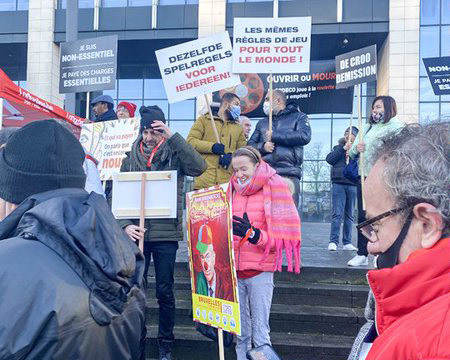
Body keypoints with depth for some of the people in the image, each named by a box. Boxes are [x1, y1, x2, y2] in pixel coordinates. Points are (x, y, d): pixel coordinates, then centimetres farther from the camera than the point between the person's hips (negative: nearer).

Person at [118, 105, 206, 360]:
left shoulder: (174, 156, -1)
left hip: (166, 234, -2)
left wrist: (173, 136, -21)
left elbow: (199, 167, -21)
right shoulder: (131, 159, 7)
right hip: (137, 233, 2)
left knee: (165, 291, 7)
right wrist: (126, 225, -10)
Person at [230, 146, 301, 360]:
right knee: (240, 331, 12)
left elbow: (283, 237, -9)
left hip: (260, 271, -4)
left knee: (260, 331, 0)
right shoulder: (233, 191, 11)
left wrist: (253, 234, -20)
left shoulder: (272, 191, -4)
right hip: (234, 270, 5)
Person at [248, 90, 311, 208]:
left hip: (289, 175, -3)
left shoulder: (299, 117, 15)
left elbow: (304, 136, -6)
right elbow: (250, 145, 18)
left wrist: (274, 136, -2)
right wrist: (262, 146, -5)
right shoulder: (262, 123, 27)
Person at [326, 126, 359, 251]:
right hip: (338, 183, -2)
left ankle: (347, 242, 12)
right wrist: (343, 148, -7)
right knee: (337, 214, -8)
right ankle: (333, 241, -6)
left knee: (349, 215, 6)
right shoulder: (338, 147, 14)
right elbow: (329, 159, -2)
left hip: (352, 185, 2)